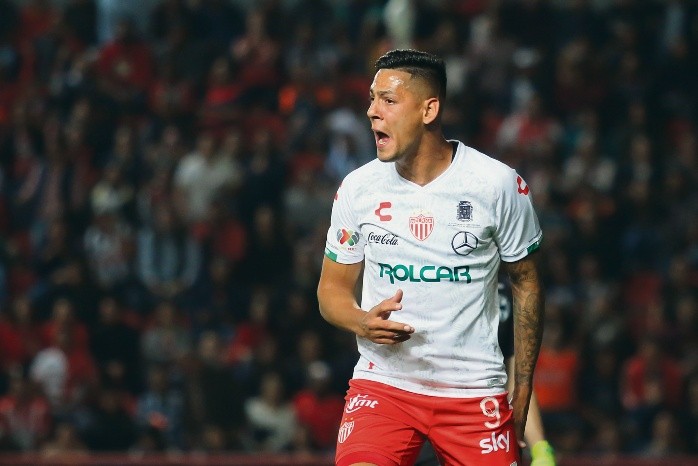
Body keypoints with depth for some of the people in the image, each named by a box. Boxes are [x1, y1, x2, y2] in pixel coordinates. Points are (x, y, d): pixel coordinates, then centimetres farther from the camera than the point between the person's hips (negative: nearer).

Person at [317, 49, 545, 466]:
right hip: (382, 381, 1)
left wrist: (522, 395, 4)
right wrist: (363, 323, -13)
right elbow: (333, 287, 10)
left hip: (475, 390, -1)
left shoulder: (500, 184, -5)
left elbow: (525, 282, 5)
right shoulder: (357, 188, 0)